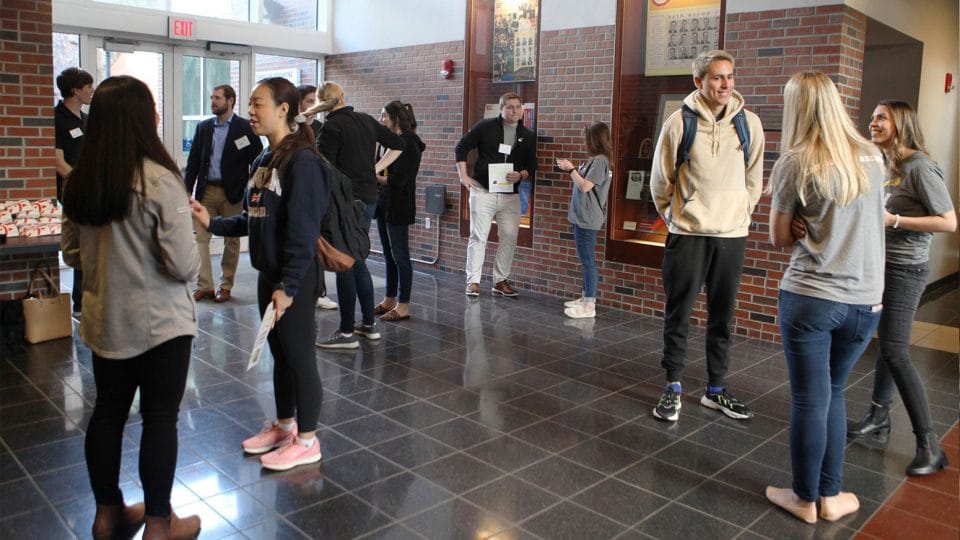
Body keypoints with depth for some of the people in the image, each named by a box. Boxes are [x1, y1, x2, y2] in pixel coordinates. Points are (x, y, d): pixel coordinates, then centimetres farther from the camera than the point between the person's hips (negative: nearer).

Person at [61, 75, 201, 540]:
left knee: (107, 412, 18)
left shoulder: (78, 181, -1)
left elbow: (72, 253, 10)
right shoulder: (160, 181, -20)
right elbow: (184, 266, -19)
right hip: (160, 323, -6)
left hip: (103, 321, 6)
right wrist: (188, 228, 1)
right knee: (160, 418, 7)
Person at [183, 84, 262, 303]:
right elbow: (193, 160, 10)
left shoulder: (245, 127, -2)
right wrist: (188, 189, 3)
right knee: (200, 238, -1)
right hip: (206, 190, 3)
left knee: (231, 240, 6)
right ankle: (204, 285, 7)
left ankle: (226, 286, 17)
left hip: (232, 192, -3)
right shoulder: (203, 127, 10)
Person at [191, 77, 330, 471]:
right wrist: (213, 223, 4)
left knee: (298, 355, 3)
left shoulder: (302, 160, -16)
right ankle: (284, 426, 35)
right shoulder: (264, 160, 12)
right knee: (279, 353, 19)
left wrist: (288, 285, -22)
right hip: (267, 274, 9)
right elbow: (254, 220, 15)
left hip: (293, 278, -9)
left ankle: (307, 441, 18)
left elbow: (302, 229, -20)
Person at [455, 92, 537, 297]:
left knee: (510, 238, 4)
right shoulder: (486, 126, -2)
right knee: (478, 236, -5)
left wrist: (521, 175, -12)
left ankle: (500, 281, 18)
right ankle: (473, 281, 2)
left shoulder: (528, 136, 7)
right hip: (483, 191, -4)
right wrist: (463, 176, -6)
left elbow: (531, 167, 10)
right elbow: (461, 148, 1)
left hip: (511, 195, 4)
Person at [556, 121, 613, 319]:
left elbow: (585, 186, -20)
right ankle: (586, 298, 25)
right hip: (582, 217, 10)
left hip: (587, 219, -10)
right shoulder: (595, 160, 15)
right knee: (585, 260, 15)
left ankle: (589, 306, -4)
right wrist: (572, 169, 7)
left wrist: (571, 169, -10)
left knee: (588, 260, -7)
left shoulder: (600, 160, -15)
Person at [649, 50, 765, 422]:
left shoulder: (749, 123, 1)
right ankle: (673, 387, 17)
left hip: (732, 236, 3)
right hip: (687, 234, -2)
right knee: (678, 314, 3)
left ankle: (716, 389, 24)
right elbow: (660, 182, 3)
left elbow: (754, 180, 13)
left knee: (722, 317, 11)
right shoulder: (679, 123, -7)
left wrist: (740, 215, 13)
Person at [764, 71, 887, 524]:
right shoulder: (872, 158, 6)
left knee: (809, 399, 6)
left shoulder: (795, 163, -8)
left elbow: (780, 238, -1)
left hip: (809, 298, -4)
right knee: (833, 394, 19)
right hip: (865, 301, 5)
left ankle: (805, 498, 21)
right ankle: (831, 495, 26)